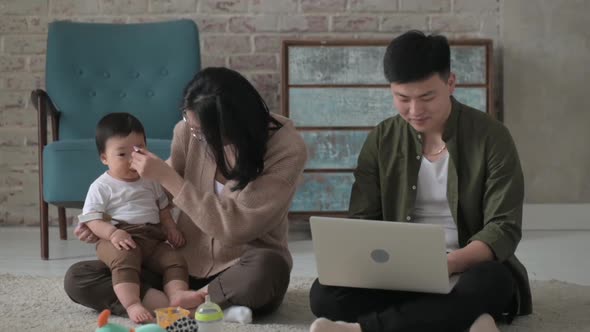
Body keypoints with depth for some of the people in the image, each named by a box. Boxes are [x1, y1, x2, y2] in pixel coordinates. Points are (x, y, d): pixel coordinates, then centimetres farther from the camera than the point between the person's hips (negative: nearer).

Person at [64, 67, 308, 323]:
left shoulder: (287, 149, -19)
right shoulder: (189, 130, -8)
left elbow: (235, 227, -24)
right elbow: (162, 193, 10)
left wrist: (168, 177, -23)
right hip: (184, 264, 4)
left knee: (267, 268, -41)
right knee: (77, 279, -12)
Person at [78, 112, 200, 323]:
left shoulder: (150, 181, 20)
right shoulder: (101, 187, 2)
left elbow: (162, 208, 30)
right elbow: (91, 219, -5)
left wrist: (170, 228, 11)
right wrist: (112, 233, -24)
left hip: (153, 238, 6)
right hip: (120, 240, -6)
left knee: (175, 260, -16)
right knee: (125, 260, -36)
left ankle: (177, 294, -34)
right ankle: (132, 304, -49)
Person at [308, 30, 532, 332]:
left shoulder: (491, 136, -6)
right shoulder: (381, 141, 3)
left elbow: (503, 228, -11)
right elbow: (361, 220, 3)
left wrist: (448, 264, -30)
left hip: (470, 269, -2)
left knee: (488, 283, -39)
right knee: (325, 294, -25)